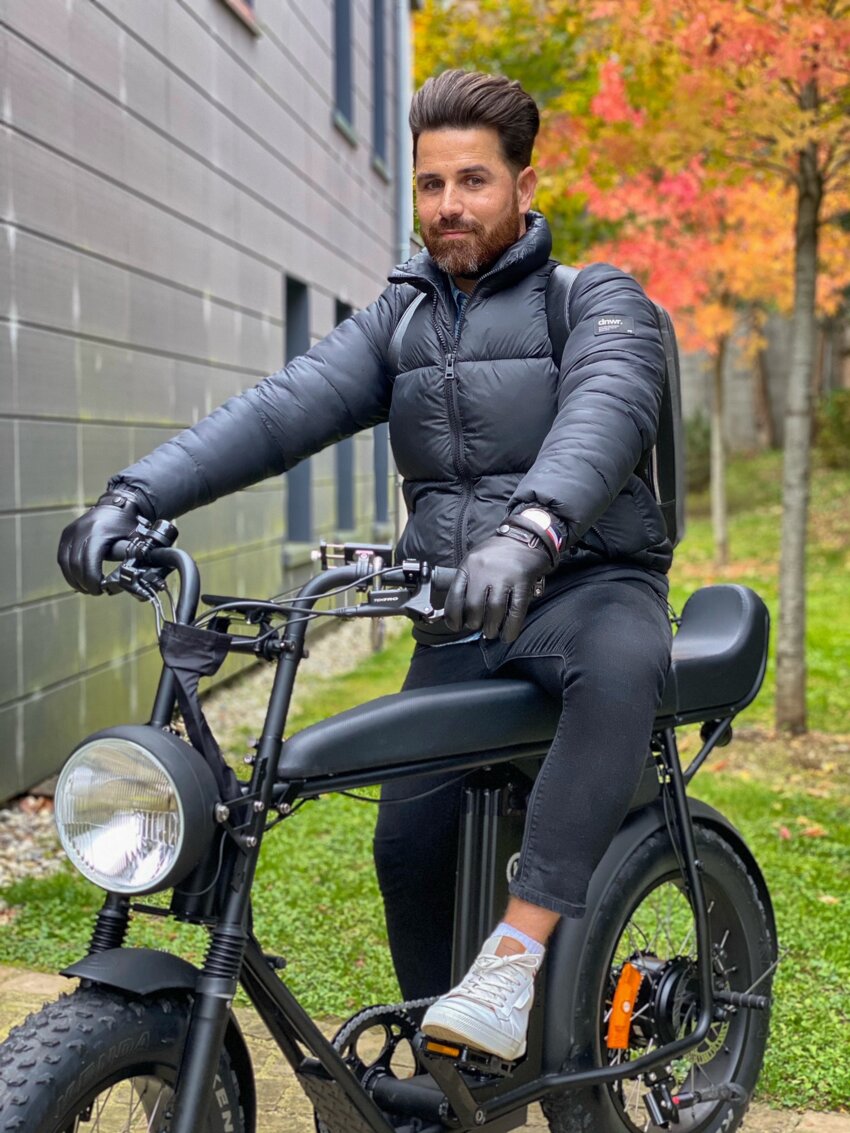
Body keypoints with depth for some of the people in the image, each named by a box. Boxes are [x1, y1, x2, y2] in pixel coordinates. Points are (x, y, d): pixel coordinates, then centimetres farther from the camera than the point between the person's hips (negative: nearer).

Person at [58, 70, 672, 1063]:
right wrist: (136, 494, -20)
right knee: (409, 842, -4)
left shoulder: (595, 300, -2)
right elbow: (284, 409, -3)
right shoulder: (400, 318, 13)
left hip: (587, 585, -4)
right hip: (455, 613, 5)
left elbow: (605, 412, -25)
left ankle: (515, 956, -36)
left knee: (622, 666, -38)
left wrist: (528, 530, -47)